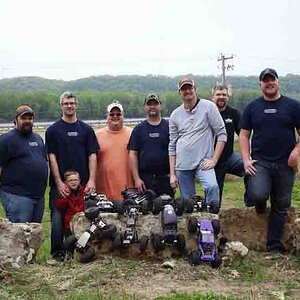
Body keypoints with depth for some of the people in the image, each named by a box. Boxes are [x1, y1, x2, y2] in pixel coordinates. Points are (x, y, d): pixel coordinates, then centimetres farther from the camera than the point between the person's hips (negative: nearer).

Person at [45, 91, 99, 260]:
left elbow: (92, 155, 4)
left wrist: (91, 180, -7)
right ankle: (57, 252, 7)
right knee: (58, 217, -2)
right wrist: (59, 182, -9)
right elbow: (52, 157, -1)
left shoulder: (86, 129, 9)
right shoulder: (53, 130, 5)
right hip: (60, 184, -1)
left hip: (83, 183, 1)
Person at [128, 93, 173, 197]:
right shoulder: (139, 129, 11)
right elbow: (133, 154, 6)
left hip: (165, 179, 0)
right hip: (144, 179, 1)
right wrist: (136, 178, -2)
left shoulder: (169, 127, 8)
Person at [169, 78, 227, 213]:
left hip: (203, 162, -3)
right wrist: (172, 173, 7)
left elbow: (221, 134, -2)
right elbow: (172, 146, 12)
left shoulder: (208, 107, 0)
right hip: (182, 166, 4)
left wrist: (214, 159, -10)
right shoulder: (175, 115, 10)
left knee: (212, 186, -30)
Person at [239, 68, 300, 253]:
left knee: (281, 207, 7)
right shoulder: (253, 107, 7)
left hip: (285, 164, 1)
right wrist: (246, 160, -5)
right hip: (260, 162, -1)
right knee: (257, 195, -26)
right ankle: (259, 202, 12)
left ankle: (275, 247, 21)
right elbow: (244, 135, 6)